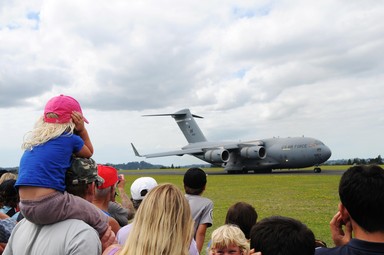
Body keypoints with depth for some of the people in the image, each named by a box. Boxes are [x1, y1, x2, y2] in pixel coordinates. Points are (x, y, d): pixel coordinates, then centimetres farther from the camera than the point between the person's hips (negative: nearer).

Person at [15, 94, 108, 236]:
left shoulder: (33, 139, 16)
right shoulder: (70, 138, -1)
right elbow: (89, 153, 20)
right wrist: (82, 130, 12)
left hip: (25, 208, 8)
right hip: (50, 205, -8)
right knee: (109, 225, 5)